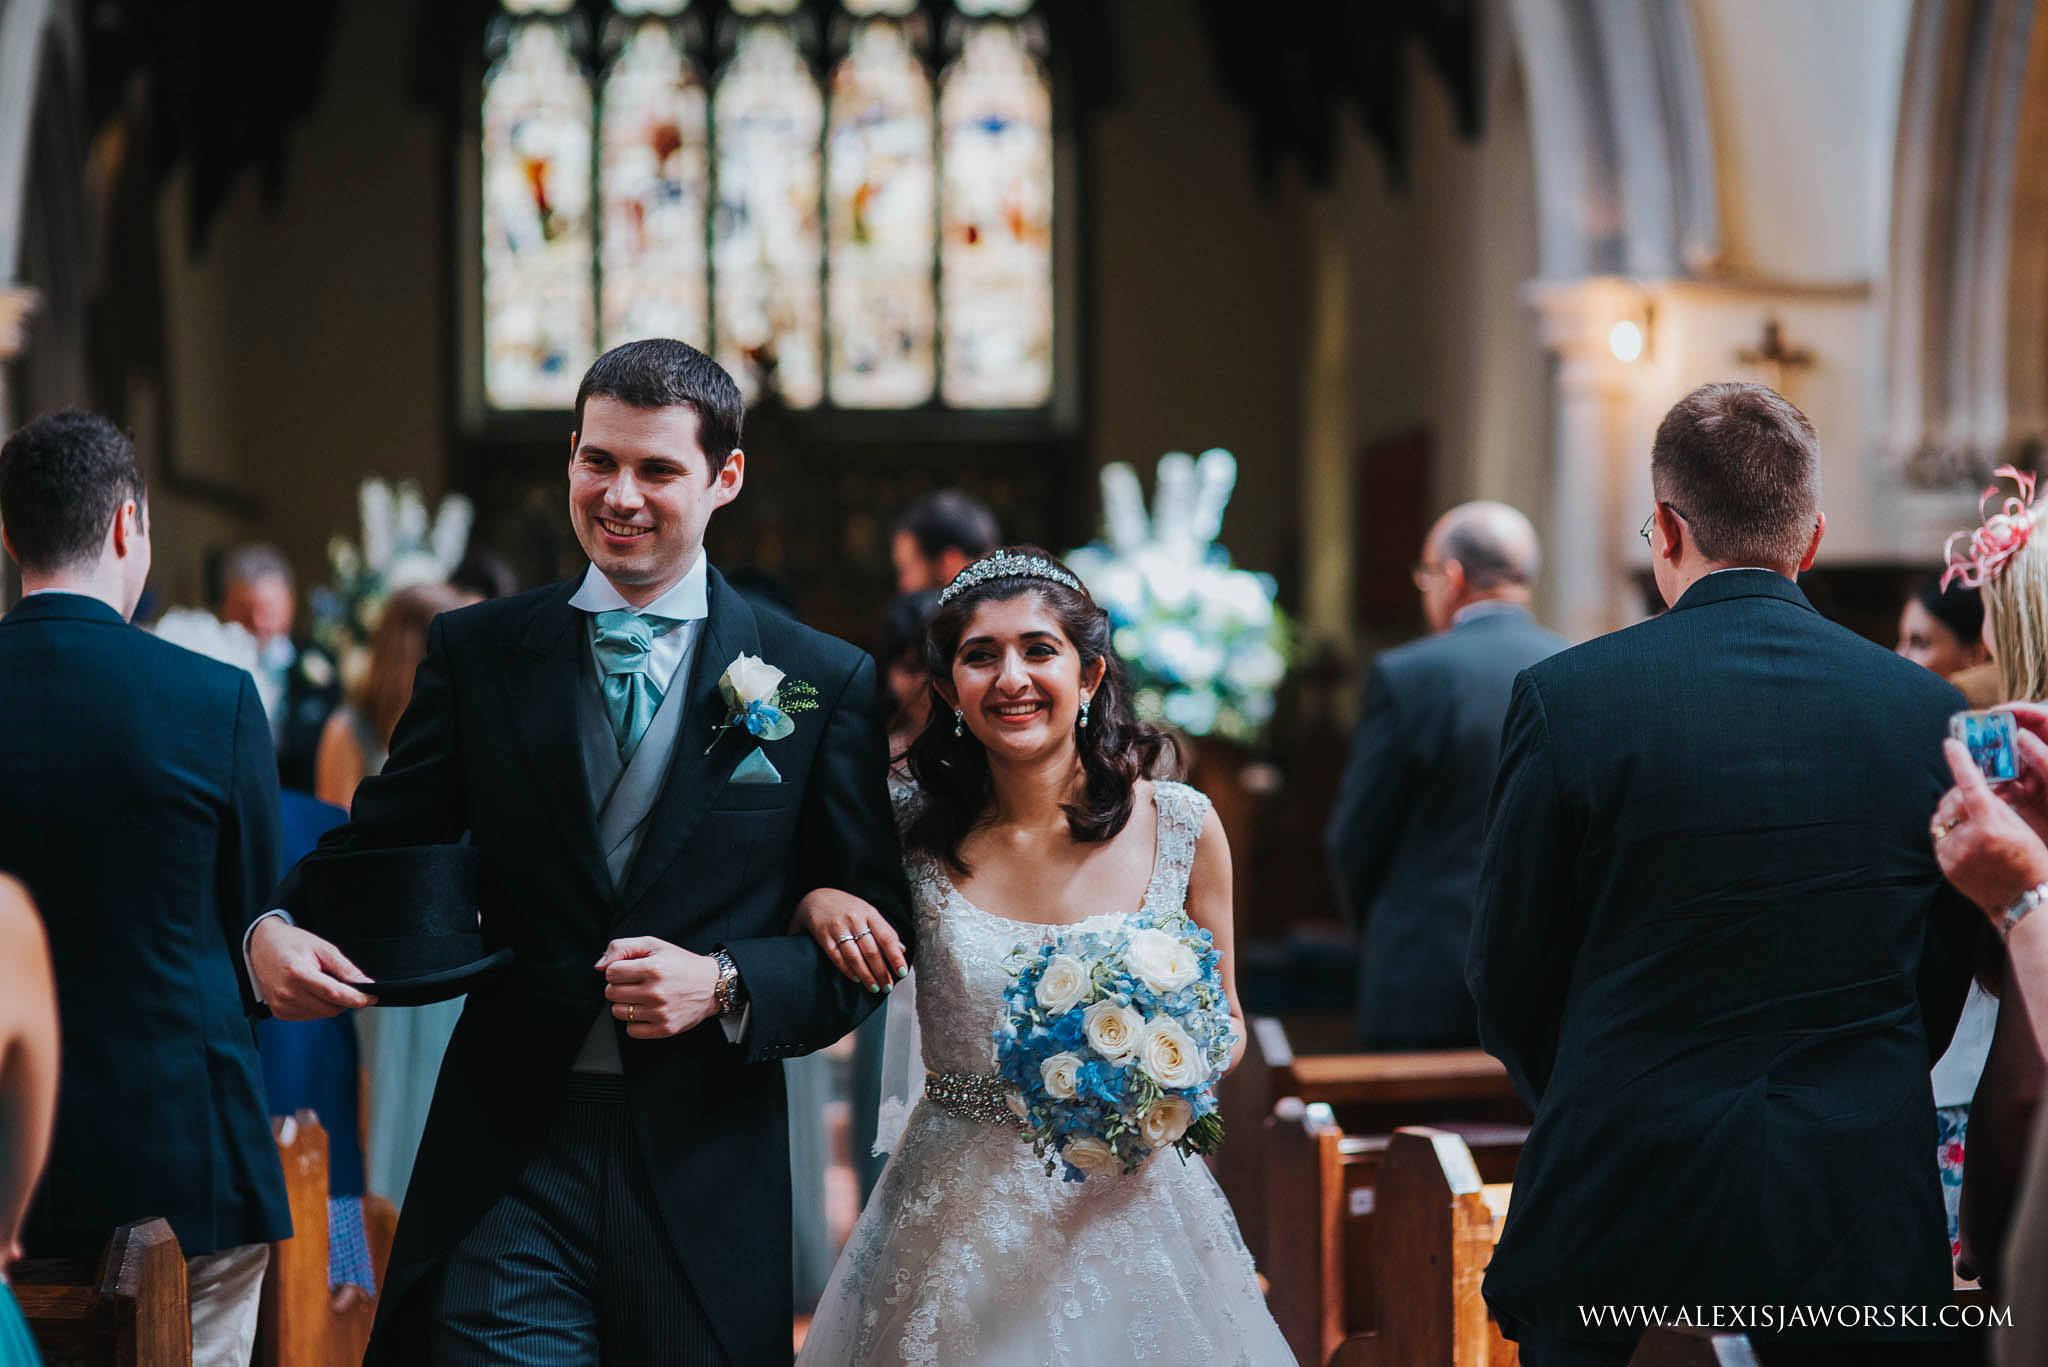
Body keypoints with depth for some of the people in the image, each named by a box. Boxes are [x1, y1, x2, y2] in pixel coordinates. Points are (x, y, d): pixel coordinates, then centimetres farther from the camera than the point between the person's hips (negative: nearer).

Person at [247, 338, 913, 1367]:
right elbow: (381, 845, 7)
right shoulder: (473, 652, 6)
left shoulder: (825, 683, 1)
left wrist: (723, 983, -15)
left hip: (705, 1183, 0)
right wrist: (277, 929, -13)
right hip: (507, 1166, 1)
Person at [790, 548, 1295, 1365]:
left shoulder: (1181, 826, -5)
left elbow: (1223, 1022, 8)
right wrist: (816, 902, -13)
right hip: (959, 1225, 0)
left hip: (1128, 1200, 0)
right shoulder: (913, 832, -5)